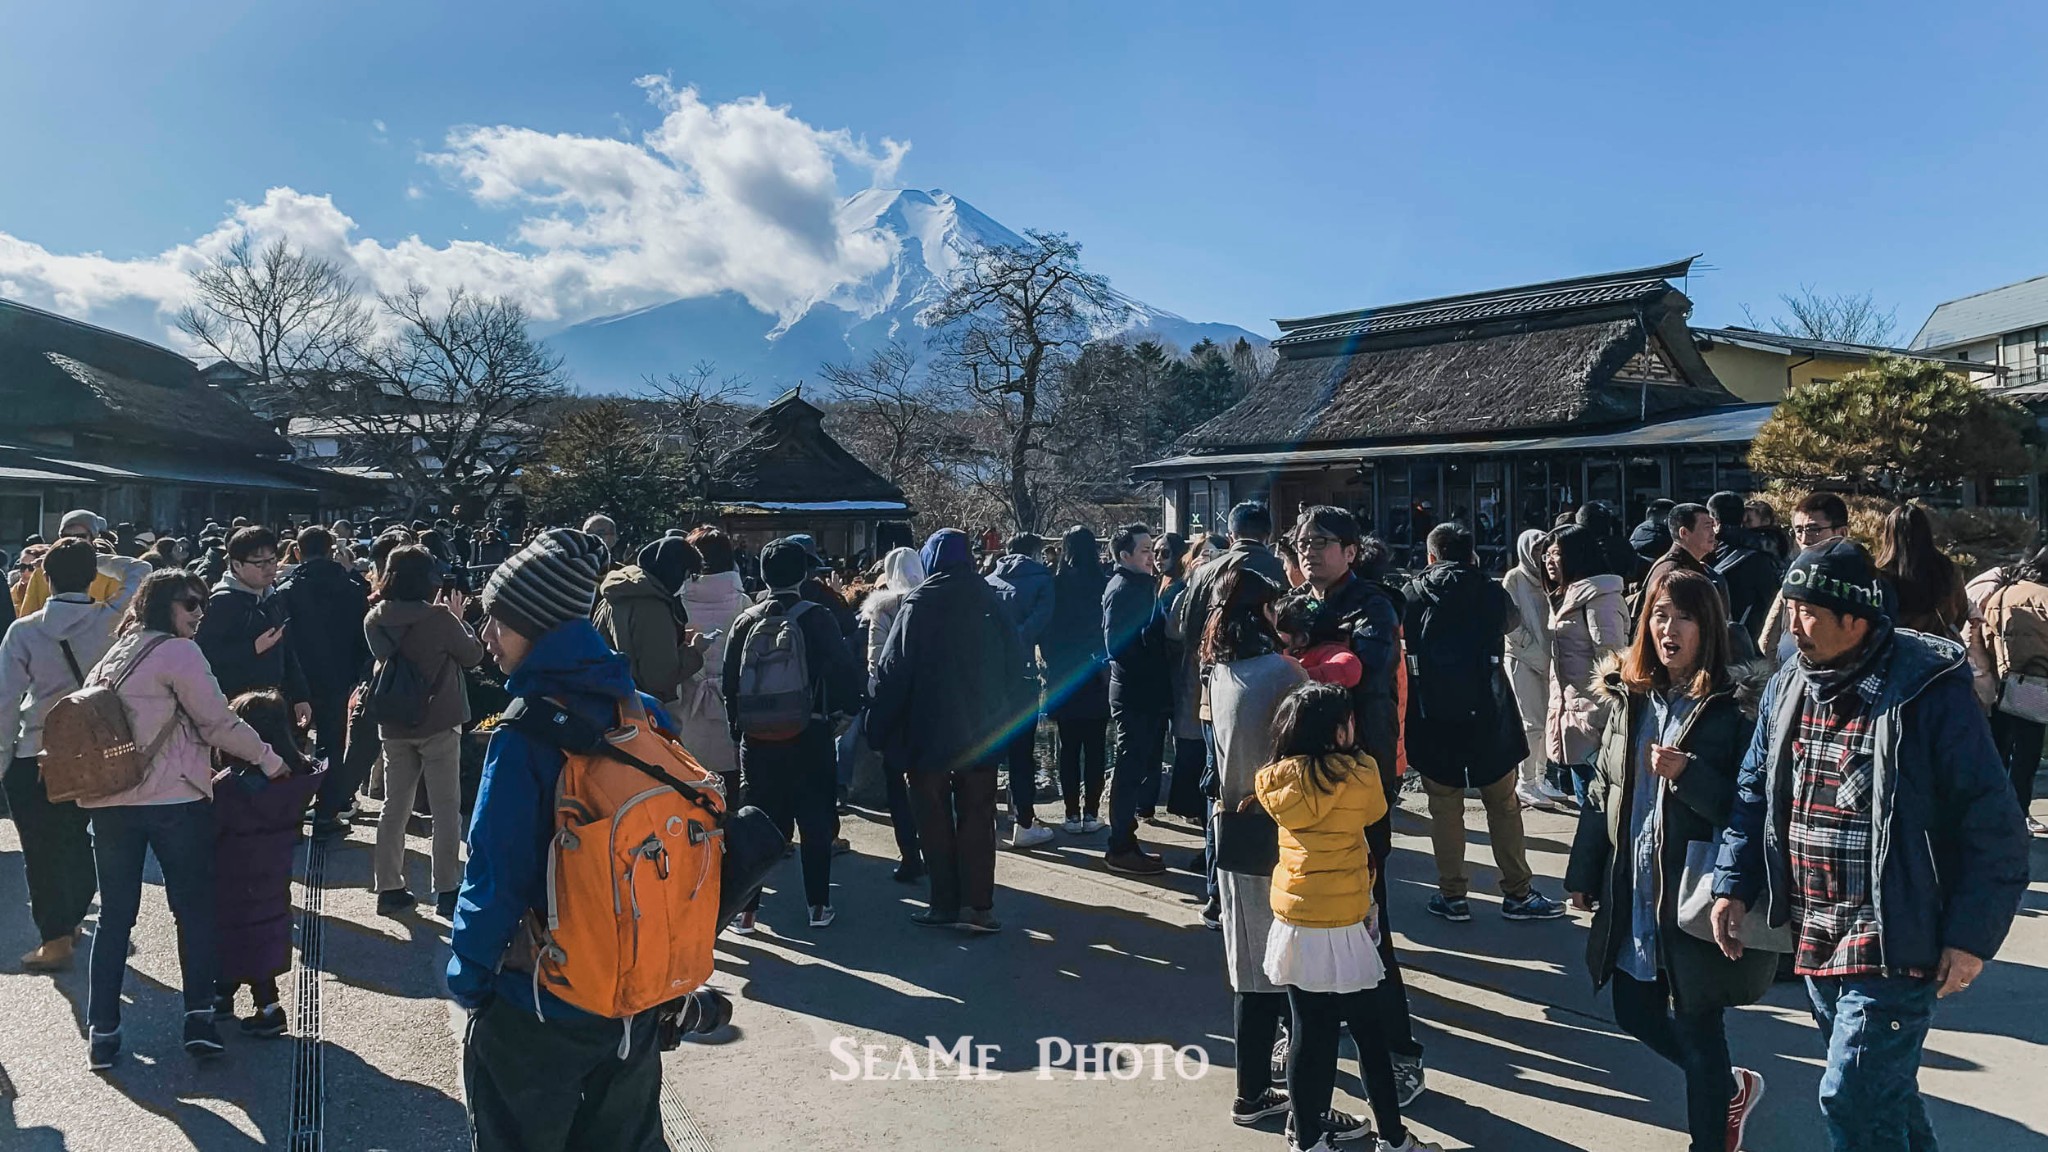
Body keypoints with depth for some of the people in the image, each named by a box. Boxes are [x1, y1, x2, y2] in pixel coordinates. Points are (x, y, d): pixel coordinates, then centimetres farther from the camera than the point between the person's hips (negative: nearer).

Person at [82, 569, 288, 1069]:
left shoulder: (111, 657, 15)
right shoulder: (178, 652, -8)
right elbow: (219, 722, -8)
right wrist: (270, 760, 1)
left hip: (108, 800, 6)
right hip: (172, 799, -6)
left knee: (115, 914, 11)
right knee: (194, 908, 7)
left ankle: (102, 1032, 12)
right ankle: (199, 1018, 7)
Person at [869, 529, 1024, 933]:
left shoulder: (918, 603, -9)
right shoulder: (990, 600, 1)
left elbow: (893, 668, -11)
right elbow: (1014, 663, 6)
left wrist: (879, 724, -4)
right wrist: (1009, 719, 15)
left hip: (929, 730, -3)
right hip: (981, 730, 3)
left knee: (935, 820, 8)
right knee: (977, 817, 8)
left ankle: (946, 904, 11)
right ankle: (978, 905, 4)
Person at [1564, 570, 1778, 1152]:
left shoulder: (1734, 705, -12)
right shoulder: (1630, 697, 7)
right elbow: (1602, 791, 12)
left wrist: (1687, 774, -28)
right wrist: (1584, 874, 15)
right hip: (1632, 891, 7)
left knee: (1697, 1027, 4)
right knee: (1635, 1012, 16)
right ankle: (1731, 1086, 41)